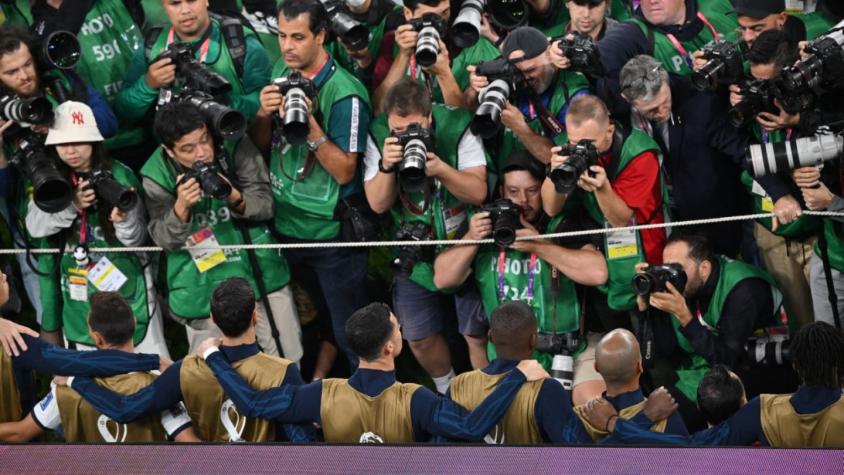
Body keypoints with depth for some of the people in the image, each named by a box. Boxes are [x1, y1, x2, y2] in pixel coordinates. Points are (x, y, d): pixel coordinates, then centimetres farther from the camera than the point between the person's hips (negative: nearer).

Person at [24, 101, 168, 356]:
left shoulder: (120, 176, -10)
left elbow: (135, 239, -11)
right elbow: (35, 226, -14)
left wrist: (124, 218, -33)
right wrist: (72, 205, -29)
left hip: (126, 286, -3)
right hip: (79, 292, 3)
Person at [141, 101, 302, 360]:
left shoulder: (234, 146, -10)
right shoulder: (156, 176, -10)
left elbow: (266, 206, -7)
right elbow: (164, 240, -10)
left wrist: (235, 198, -29)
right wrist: (181, 207, -31)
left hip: (260, 275, 1)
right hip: (203, 289, -1)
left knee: (287, 365, 8)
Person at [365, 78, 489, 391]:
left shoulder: (457, 129, -17)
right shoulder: (378, 137, -10)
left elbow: (478, 192, -18)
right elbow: (378, 204, -11)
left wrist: (440, 169, -34)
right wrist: (386, 166, -29)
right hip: (415, 257, 3)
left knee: (477, 335, 0)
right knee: (419, 338, 13)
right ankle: (447, 392, 39)